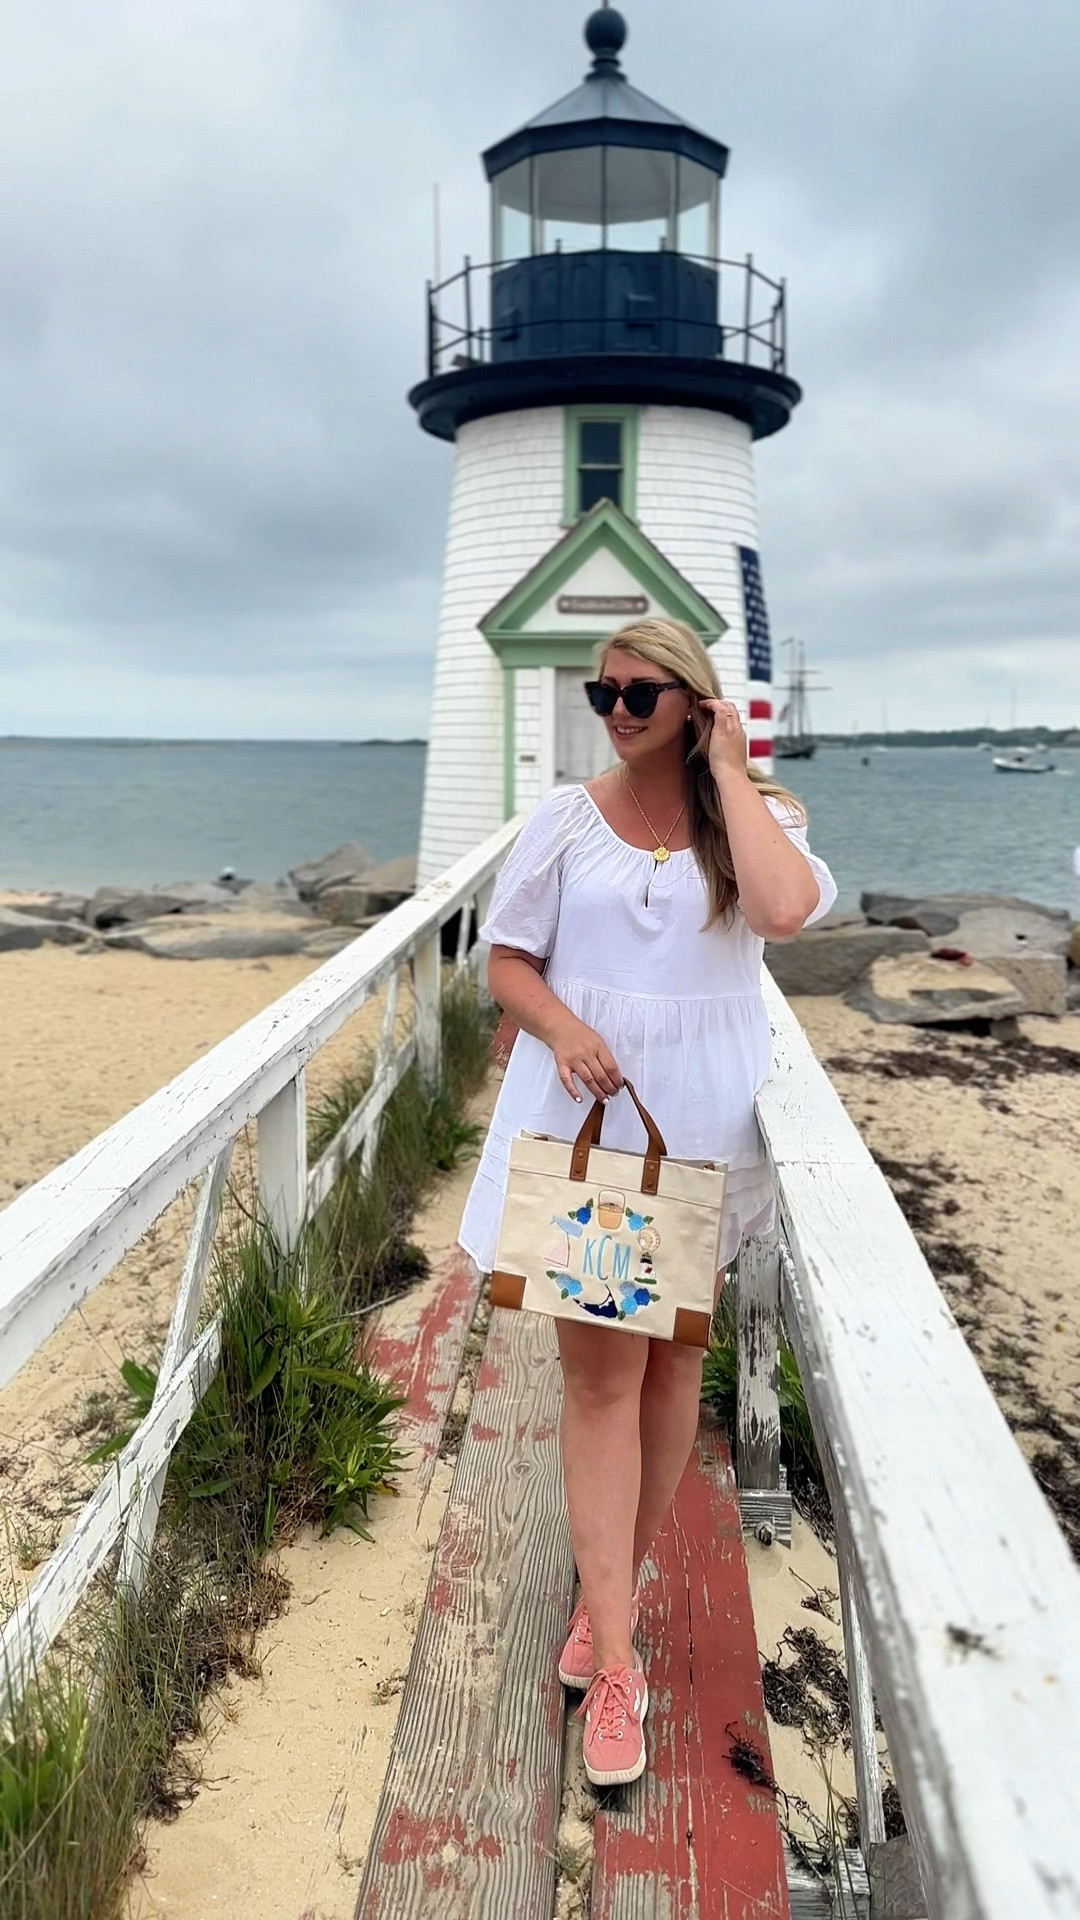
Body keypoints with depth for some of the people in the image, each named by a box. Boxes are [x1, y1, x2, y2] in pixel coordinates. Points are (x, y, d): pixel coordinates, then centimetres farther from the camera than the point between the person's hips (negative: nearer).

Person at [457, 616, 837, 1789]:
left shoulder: (759, 814, -1)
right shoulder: (566, 817, 1)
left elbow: (786, 910, -24)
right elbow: (508, 958, 3)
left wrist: (728, 770, -15)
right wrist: (560, 1026, -17)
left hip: (700, 1121, 1)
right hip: (585, 1112, -1)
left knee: (670, 1356, 12)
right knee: (599, 1367, -2)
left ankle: (609, 1595, 34)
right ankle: (615, 1659, 7)